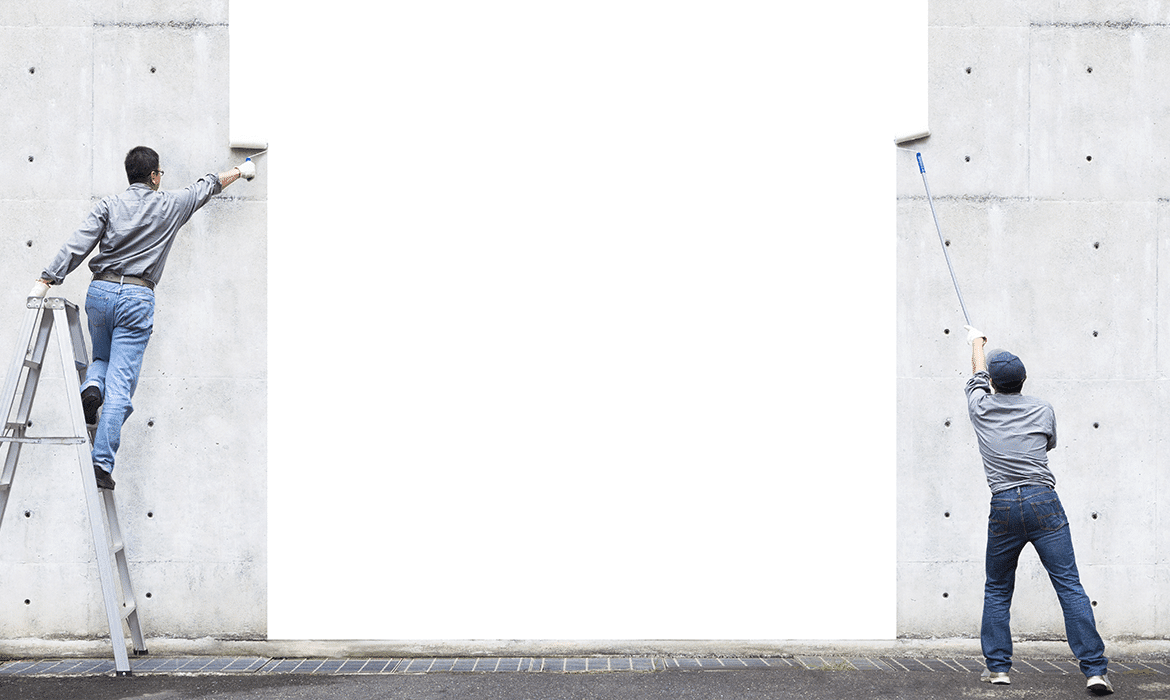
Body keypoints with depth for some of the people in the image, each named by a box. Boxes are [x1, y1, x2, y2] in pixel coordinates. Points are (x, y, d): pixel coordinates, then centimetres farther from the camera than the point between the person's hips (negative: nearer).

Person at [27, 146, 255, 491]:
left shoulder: (109, 205, 5)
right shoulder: (170, 205, 6)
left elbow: (77, 245, -4)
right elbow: (207, 186, 24)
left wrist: (46, 280, -5)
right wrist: (240, 171, 40)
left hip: (100, 291, 2)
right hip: (137, 298, -2)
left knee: (102, 357, 29)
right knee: (120, 384, -3)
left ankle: (91, 387, -4)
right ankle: (102, 463, -9)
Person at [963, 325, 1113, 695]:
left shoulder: (980, 407, 9)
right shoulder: (1043, 409, 8)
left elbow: (978, 376, 31)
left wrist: (976, 342, 50)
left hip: (1003, 507, 1)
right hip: (1043, 502, -1)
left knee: (997, 590, 16)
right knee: (1069, 586, -2)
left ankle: (998, 666, 14)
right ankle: (1095, 669, -7)